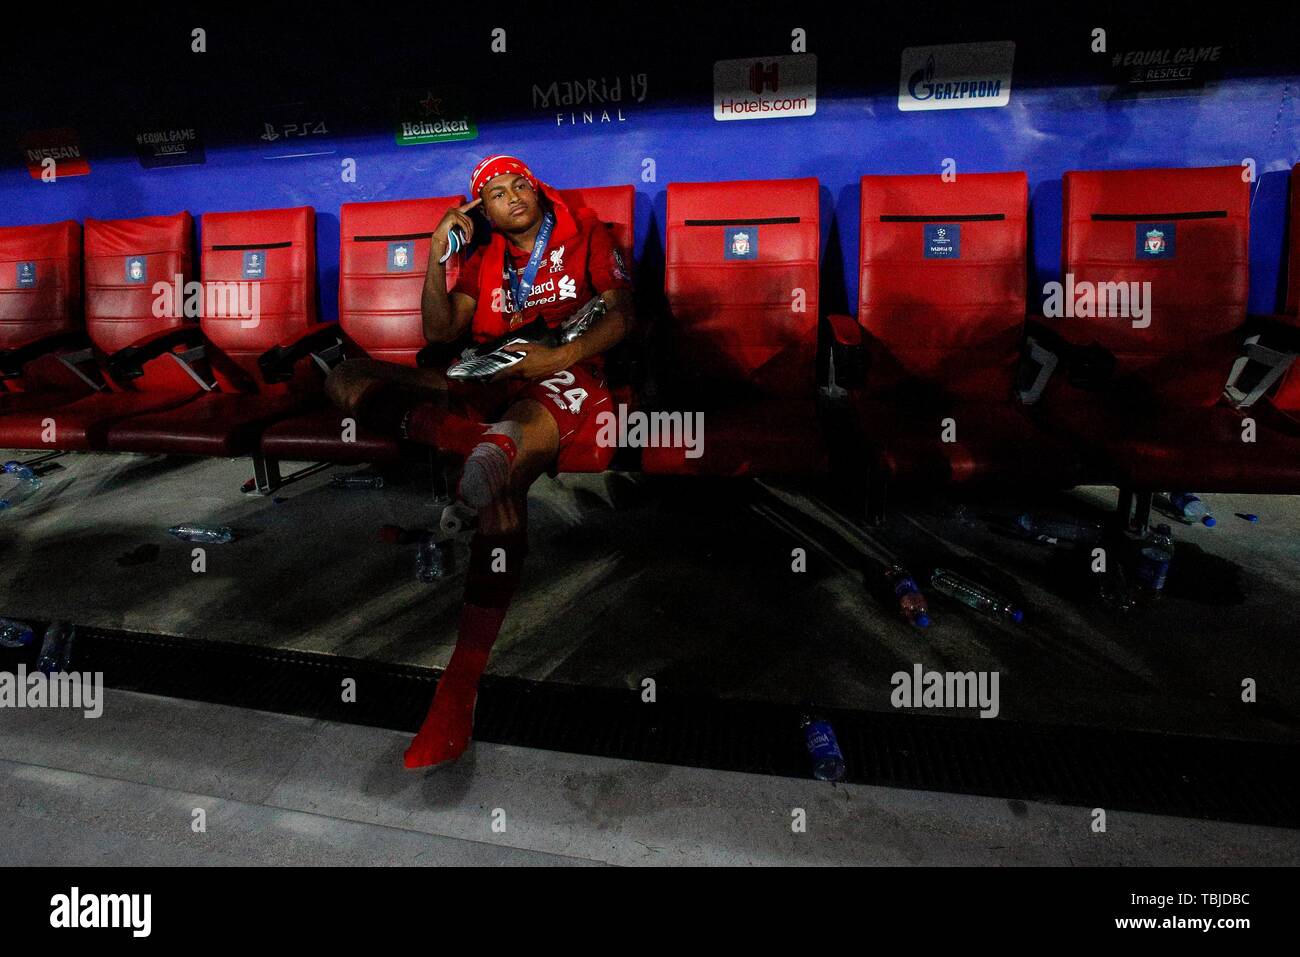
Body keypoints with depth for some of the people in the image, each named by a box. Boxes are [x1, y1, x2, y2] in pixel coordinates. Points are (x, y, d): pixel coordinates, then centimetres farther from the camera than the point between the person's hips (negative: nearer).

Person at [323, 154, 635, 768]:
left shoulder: (585, 234, 15)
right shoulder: (485, 260, 26)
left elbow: (621, 316, 2)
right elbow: (440, 333, 17)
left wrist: (562, 355, -15)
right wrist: (436, 255, 8)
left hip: (561, 377, -5)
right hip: (486, 382, 6)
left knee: (503, 469, -39)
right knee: (346, 377, -9)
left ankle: (462, 683, -41)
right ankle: (482, 440, -37)